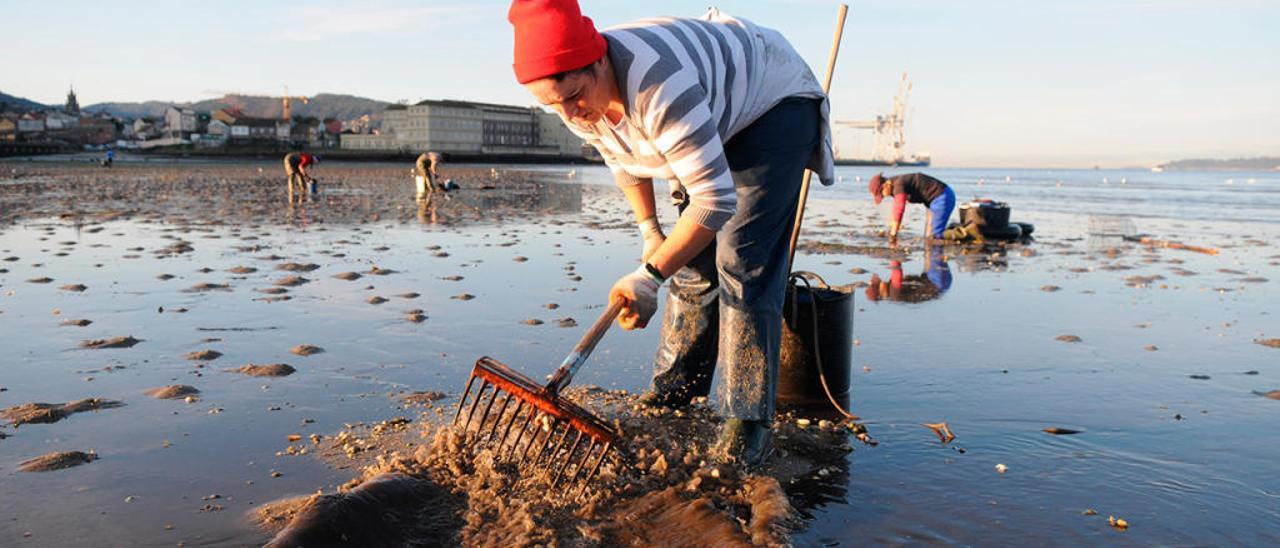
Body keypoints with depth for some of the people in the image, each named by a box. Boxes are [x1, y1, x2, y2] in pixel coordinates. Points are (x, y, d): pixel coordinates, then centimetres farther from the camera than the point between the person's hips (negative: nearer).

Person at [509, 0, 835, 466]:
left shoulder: (659, 86, -43)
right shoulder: (578, 101, -16)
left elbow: (717, 200, -42)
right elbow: (623, 158, 6)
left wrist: (652, 275, -42)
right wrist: (649, 231, 4)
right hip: (717, 119, 8)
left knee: (743, 265, -17)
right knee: (692, 263, 5)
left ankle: (749, 424, -12)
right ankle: (672, 398, 16)